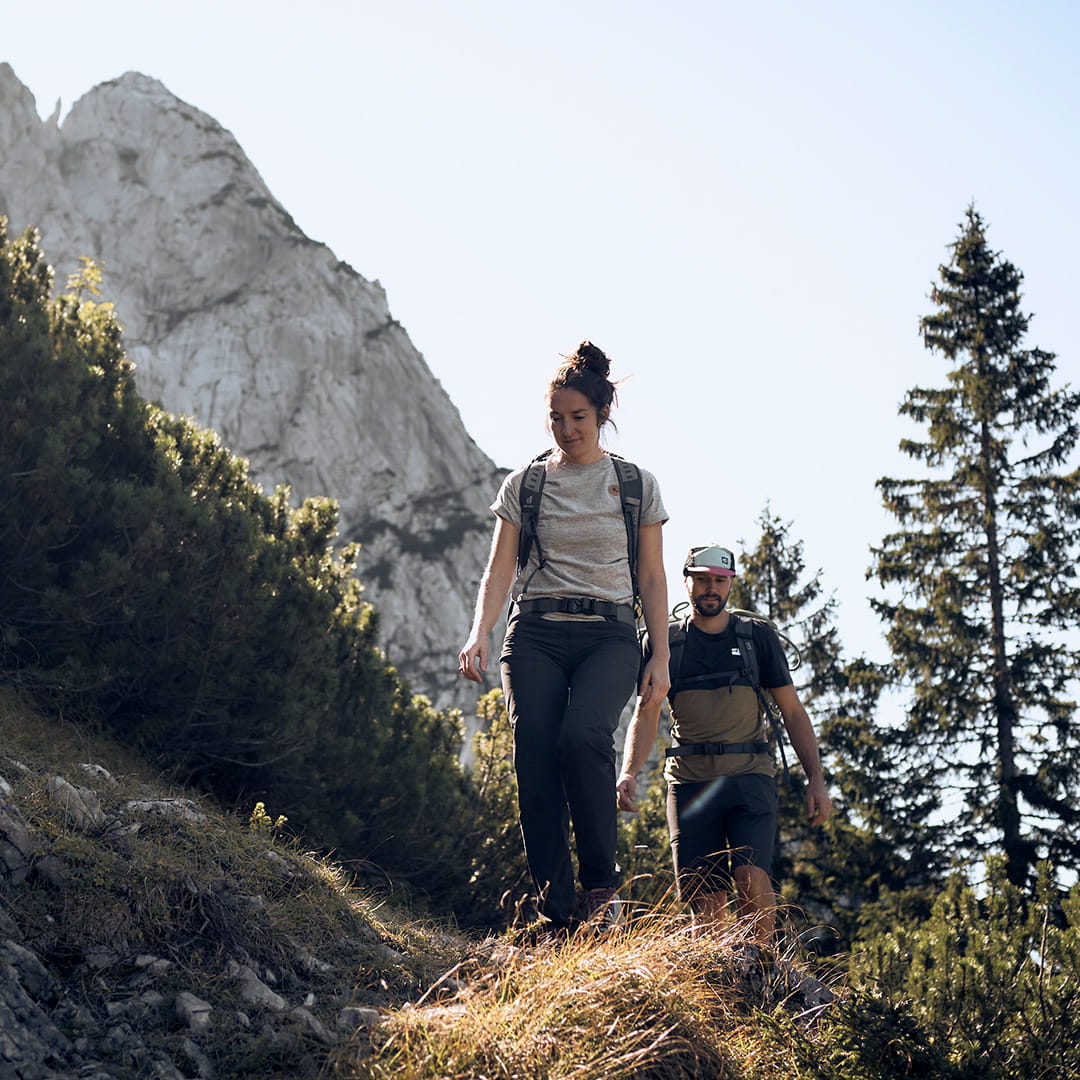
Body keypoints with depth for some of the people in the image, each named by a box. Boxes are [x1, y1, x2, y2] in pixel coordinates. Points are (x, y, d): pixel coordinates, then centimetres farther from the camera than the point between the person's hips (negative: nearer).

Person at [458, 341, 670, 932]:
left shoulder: (637, 484, 11)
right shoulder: (522, 485, 12)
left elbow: (651, 577, 10)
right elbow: (499, 570, 5)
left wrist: (660, 656, 2)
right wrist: (479, 633, -12)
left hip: (609, 634, -1)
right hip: (536, 633, 2)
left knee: (583, 736, -29)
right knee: (536, 760, -13)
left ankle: (600, 877, -10)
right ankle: (556, 911, -8)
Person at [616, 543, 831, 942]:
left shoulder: (757, 636, 10)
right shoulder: (664, 642, 10)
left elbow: (792, 711, 11)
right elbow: (646, 715, 4)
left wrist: (816, 779, 1)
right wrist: (629, 772, -14)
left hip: (749, 776, -1)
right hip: (689, 779, 1)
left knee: (751, 875, -22)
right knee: (705, 901, -5)